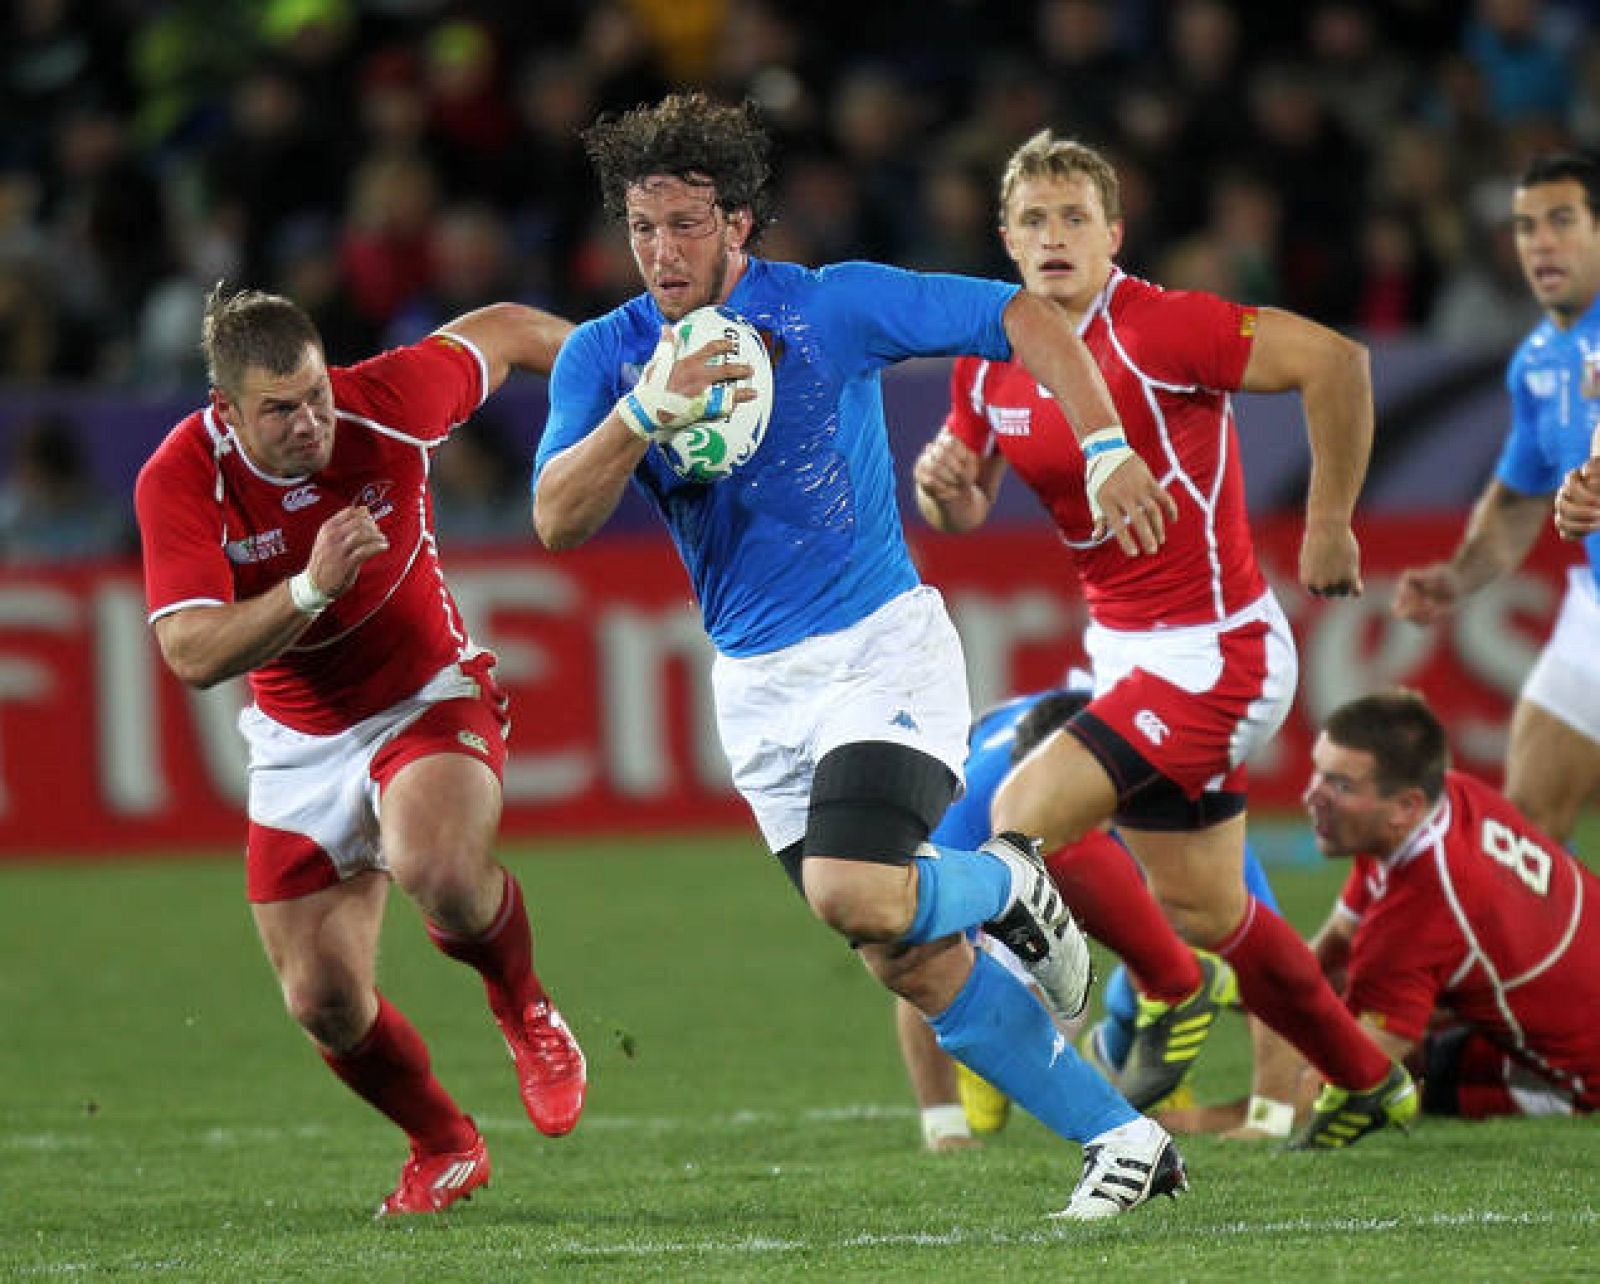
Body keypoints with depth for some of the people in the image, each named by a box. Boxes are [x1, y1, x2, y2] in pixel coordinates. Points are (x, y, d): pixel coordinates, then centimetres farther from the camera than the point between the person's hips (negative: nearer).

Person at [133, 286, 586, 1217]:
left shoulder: (387, 401, -20)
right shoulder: (180, 481, -21)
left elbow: (504, 331, 0)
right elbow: (193, 655, -30)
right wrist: (312, 585, -43)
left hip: (429, 702, -2)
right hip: (300, 745, 2)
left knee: (439, 871, -34)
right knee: (325, 1001, -1)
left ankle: (525, 1012, 1)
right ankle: (445, 1148, 29)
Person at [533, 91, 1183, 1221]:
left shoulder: (834, 306, -8)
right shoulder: (605, 356, 1)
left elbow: (1024, 318, -3)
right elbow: (557, 520, -11)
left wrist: (1106, 449, -14)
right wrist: (647, 413, -26)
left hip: (883, 644, -4)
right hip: (757, 684, 4)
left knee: (852, 895, -27)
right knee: (911, 967, 1)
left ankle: (1007, 885, 7)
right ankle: (1123, 1139, 12)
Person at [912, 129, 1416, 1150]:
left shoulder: (1158, 329, -20)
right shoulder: (990, 353, 3)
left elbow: (1333, 359, -25)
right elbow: (964, 509, 15)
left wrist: (1330, 525, -20)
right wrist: (941, 482, -10)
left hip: (1212, 656, -8)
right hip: (1126, 647, 8)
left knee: (1023, 819, -18)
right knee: (1201, 912, 16)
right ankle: (1372, 1082, 33)